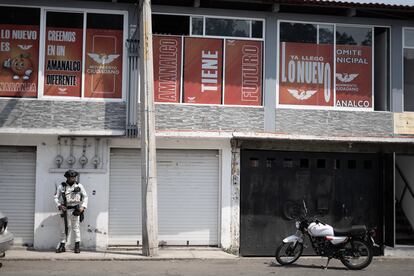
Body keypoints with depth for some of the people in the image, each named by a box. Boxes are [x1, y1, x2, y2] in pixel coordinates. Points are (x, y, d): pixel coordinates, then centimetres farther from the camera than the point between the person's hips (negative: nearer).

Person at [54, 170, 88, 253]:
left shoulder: (79, 186, 3)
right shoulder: (61, 186, 3)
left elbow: (85, 197, 7)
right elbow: (56, 197, 5)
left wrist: (83, 206, -5)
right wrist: (59, 205, -10)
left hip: (75, 210, -1)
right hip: (65, 210, 1)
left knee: (75, 228, 0)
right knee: (63, 228, 5)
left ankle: (77, 246, 5)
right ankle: (62, 246, 13)